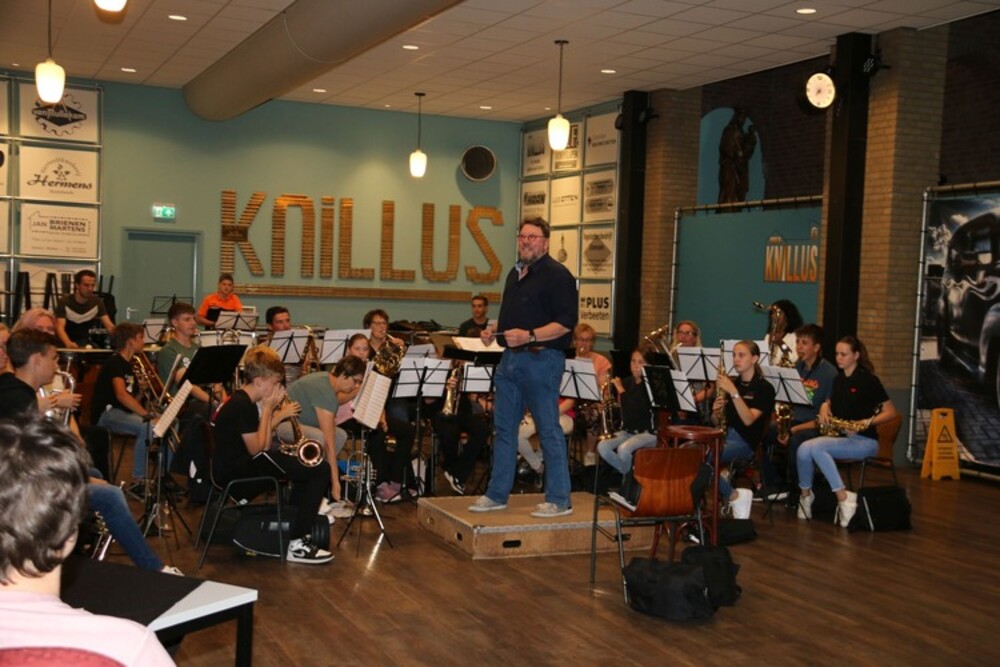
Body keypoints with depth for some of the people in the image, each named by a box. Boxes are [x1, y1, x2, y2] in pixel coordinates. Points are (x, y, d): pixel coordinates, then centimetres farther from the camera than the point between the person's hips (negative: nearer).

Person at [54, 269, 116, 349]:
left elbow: (109, 326, -15)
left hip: (84, 342, 2)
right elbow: (60, 327, -27)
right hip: (65, 342, -2)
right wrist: (69, 344, -48)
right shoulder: (64, 302, -16)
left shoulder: (97, 302, -8)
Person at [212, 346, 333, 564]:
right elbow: (256, 449, -15)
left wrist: (277, 415, 4)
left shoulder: (245, 402, 14)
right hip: (235, 473, -10)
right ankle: (297, 544, -12)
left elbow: (263, 447, 11)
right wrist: (268, 409, -10)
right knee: (320, 470, -14)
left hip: (241, 467, 10)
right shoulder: (241, 405, -17)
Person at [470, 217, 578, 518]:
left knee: (549, 430, -3)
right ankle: (497, 495, 21)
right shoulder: (515, 274, 18)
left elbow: (566, 322, -16)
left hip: (541, 360, -9)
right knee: (503, 428, 12)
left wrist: (530, 336, -25)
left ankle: (559, 500, 6)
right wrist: (494, 331, 8)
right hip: (510, 358, 9)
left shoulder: (557, 275, -9)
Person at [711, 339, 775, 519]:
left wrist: (734, 393, -26)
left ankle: (735, 496, -11)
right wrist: (716, 411, -5)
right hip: (723, 436, 6)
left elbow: (748, 420, -17)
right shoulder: (730, 383, 16)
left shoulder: (764, 388, -2)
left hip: (744, 441, -6)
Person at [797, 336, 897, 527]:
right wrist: (824, 407, 7)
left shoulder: (868, 380, -7)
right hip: (839, 436, 6)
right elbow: (830, 401, 31)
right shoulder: (838, 379, 13)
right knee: (804, 449, -23)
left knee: (815, 447, -31)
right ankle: (805, 495, -4)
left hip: (863, 440, -6)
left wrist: (866, 422, -22)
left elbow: (891, 412, -8)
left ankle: (844, 498, -25)